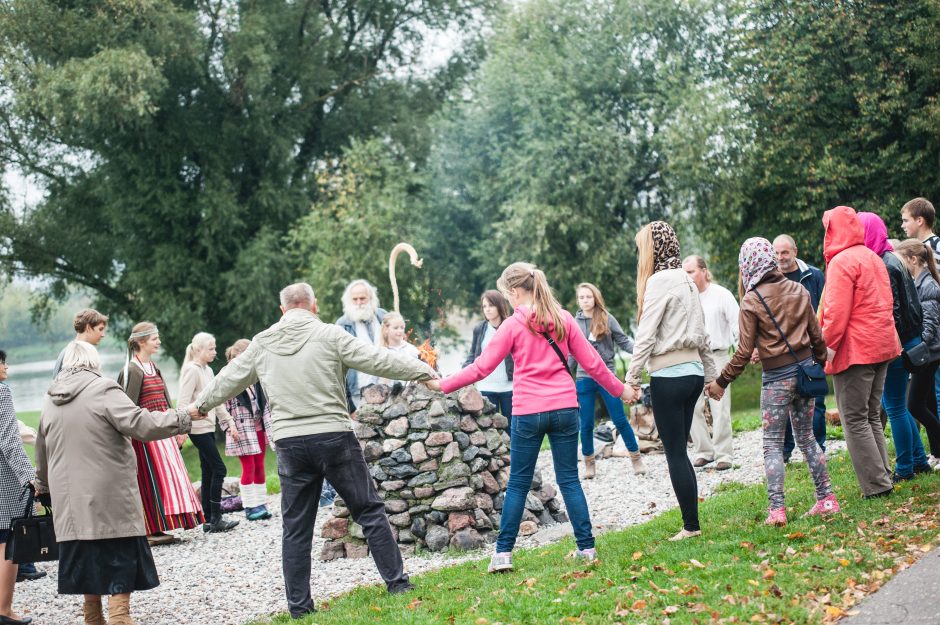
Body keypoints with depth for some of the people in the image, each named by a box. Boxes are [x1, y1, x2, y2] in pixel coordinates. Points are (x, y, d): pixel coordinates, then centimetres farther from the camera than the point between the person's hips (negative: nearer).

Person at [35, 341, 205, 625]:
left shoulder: (50, 400, 12)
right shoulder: (102, 390, -7)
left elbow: (42, 453, 24)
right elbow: (139, 424, -19)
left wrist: (43, 485, 41)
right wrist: (183, 417, -10)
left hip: (71, 501, 6)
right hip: (110, 498, -6)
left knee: (88, 569, 14)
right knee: (121, 569, -1)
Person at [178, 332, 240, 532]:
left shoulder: (208, 370, 15)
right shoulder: (192, 370, -12)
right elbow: (183, 402, -18)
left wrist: (229, 423, 17)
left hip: (208, 427, 9)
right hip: (198, 428, -9)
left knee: (208, 472, 8)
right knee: (219, 469, -9)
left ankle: (209, 520, 12)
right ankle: (215, 519, -6)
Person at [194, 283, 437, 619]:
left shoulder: (261, 344, 9)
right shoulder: (329, 335, -3)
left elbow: (228, 379, 21)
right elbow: (379, 360, -5)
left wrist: (200, 404, 38)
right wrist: (425, 371, 2)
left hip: (289, 443, 3)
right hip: (334, 437, -3)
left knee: (296, 528, 10)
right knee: (370, 511, 8)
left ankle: (298, 604, 12)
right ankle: (397, 582, 10)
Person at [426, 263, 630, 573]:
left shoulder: (513, 325, -5)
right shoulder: (563, 318, 4)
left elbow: (481, 367, -4)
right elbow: (591, 361, 7)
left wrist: (443, 385, 4)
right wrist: (618, 388, 20)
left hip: (528, 413, -3)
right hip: (565, 409, 3)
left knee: (518, 484, 6)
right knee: (569, 479, 9)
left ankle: (503, 552, 6)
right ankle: (586, 547, 7)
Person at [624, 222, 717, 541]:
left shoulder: (659, 281, -11)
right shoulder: (686, 280, 14)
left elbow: (646, 335, -15)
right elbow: (702, 334, 19)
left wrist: (632, 377, -13)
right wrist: (711, 375, 25)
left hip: (669, 375, -8)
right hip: (693, 372, 8)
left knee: (675, 453, -3)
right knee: (679, 452, 11)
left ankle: (691, 526, -1)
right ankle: (692, 523, 11)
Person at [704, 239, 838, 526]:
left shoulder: (751, 301, -11)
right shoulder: (799, 291, 4)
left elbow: (744, 353, -10)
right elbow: (816, 335, 9)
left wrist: (721, 382, 0)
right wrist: (821, 361, 27)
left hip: (776, 378, -5)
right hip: (805, 369, 5)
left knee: (772, 444, 1)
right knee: (806, 436, 17)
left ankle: (776, 509, -6)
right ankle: (826, 499, 16)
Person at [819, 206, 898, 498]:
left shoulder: (841, 261, -13)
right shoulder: (873, 258, 14)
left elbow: (837, 311, -20)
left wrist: (827, 346, -13)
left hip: (855, 350, -9)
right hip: (882, 344, 9)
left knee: (854, 419, -3)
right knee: (872, 416, 16)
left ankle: (877, 485, -5)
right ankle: (883, 477, 16)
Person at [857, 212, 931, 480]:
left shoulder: (885, 265, -18)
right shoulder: (891, 260, 13)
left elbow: (891, 311, -21)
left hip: (895, 344, -10)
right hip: (908, 339, 10)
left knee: (894, 406, -2)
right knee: (894, 404, 17)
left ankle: (905, 468, 6)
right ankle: (919, 460, 23)